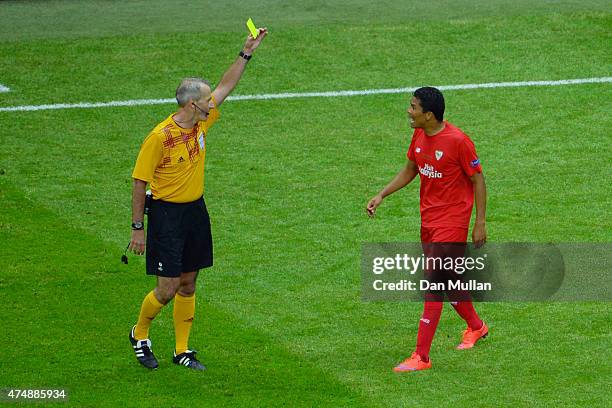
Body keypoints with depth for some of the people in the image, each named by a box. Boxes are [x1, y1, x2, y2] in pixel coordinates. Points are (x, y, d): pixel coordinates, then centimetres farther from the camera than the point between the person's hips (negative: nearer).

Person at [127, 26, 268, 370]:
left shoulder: (202, 123, 0)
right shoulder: (160, 136, -19)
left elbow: (226, 86, 13)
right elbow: (140, 182, -13)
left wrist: (247, 53, 8)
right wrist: (137, 227, -11)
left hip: (196, 212, 7)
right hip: (167, 215, -7)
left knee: (188, 285, 11)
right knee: (168, 289, -5)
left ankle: (183, 351, 20)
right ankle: (140, 335, 21)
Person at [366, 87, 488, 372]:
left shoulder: (458, 141, -20)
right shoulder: (419, 136, 2)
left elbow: (478, 180, -12)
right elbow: (409, 171, 17)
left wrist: (480, 224, -11)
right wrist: (381, 196, 6)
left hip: (452, 219, -8)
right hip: (428, 218, 8)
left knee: (434, 283, -12)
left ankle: (421, 356, -11)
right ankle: (476, 327, 44)